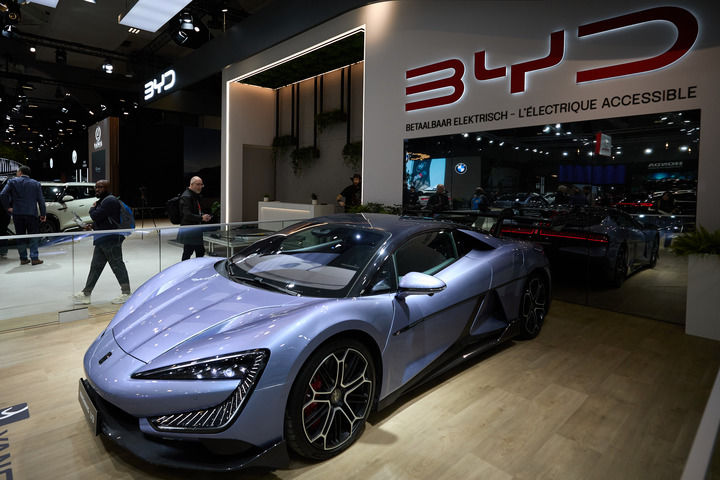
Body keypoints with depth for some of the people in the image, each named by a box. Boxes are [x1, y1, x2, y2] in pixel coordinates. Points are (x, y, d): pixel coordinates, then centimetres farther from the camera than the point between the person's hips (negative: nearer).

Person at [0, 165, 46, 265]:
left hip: (17, 214, 1)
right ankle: (34, 258, -2)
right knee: (34, 236, 5)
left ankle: (23, 258, 13)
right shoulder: (36, 183, 5)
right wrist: (43, 214, 6)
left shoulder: (12, 181, 3)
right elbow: (41, 200, 2)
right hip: (31, 214, -1)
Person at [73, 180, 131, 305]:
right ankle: (86, 294, 21)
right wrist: (92, 226, 11)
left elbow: (96, 216, -20)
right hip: (101, 240, 11)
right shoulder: (102, 200, 20)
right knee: (95, 266, 14)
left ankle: (126, 293, 3)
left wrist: (92, 209, 1)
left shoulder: (110, 200, -14)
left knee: (117, 265, -5)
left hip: (111, 239, -11)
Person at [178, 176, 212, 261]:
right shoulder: (186, 197, -16)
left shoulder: (196, 196, 15)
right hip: (188, 229, -10)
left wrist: (204, 216, 4)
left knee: (201, 252, 14)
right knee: (187, 252, -2)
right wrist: (201, 218, -28)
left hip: (197, 229, 10)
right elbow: (187, 215, -24)